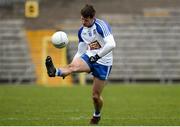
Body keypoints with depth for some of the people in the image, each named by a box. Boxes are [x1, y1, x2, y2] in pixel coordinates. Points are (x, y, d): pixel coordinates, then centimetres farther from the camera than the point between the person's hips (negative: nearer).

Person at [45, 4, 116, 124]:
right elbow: (80, 52, 15)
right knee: (73, 66, -30)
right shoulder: (81, 31, 7)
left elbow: (111, 44, -26)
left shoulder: (102, 26, -14)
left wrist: (97, 56, -26)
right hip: (89, 57, 5)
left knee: (96, 96, 2)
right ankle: (55, 72, -59)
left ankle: (97, 115, 31)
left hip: (103, 63, -5)